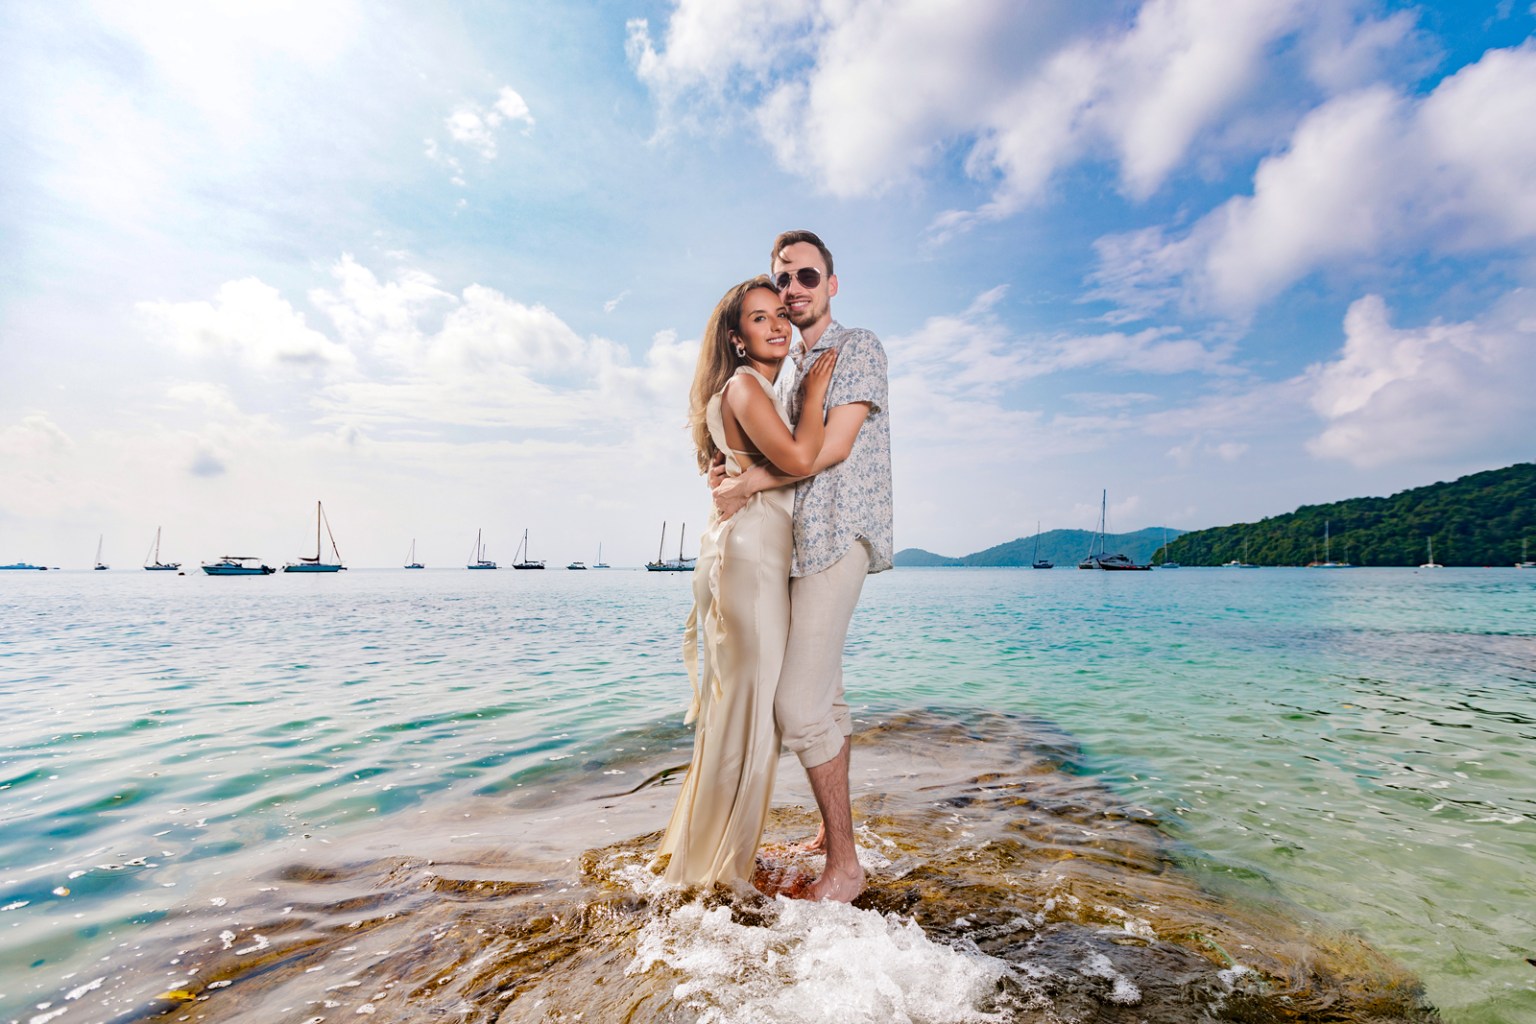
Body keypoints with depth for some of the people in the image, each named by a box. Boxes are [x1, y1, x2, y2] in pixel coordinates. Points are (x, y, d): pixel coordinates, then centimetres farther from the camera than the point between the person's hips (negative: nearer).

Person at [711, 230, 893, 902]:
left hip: (838, 536, -9)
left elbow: (833, 446, -15)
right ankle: (832, 830, 25)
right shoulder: (787, 368, 22)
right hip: (799, 541, 9)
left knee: (799, 702, -15)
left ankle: (844, 864, -2)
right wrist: (731, 467, 5)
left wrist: (746, 484, -12)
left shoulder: (858, 347, -2)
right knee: (823, 695, 13)